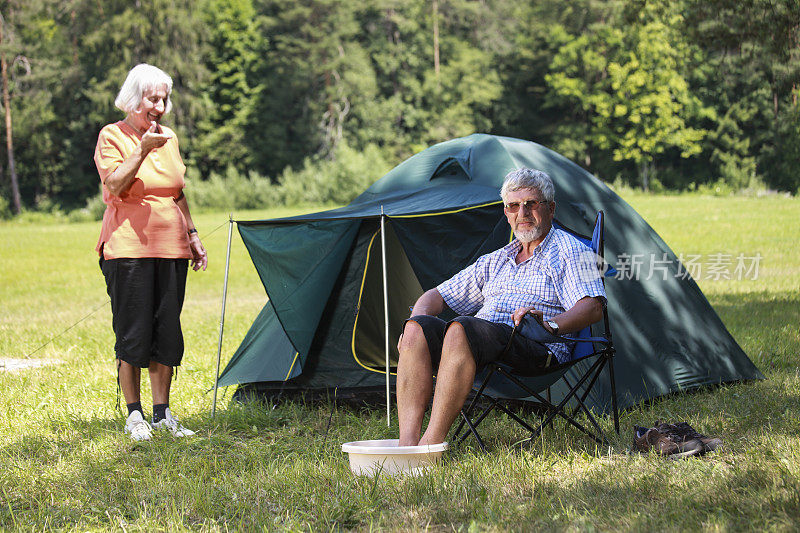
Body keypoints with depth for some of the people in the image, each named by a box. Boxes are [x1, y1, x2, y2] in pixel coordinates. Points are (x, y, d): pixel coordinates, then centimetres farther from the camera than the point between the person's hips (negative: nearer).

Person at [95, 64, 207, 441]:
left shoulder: (169, 138, 14)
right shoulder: (112, 136, -3)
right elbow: (115, 187, -17)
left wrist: (192, 235, 16)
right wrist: (142, 150, -24)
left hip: (171, 250, 6)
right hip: (128, 249, -5)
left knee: (167, 332, 6)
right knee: (132, 333, -3)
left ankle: (162, 413, 13)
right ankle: (134, 415, 6)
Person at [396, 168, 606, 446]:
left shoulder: (571, 251, 10)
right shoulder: (494, 262, 31)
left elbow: (593, 308, -7)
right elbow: (438, 296, 32)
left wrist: (551, 324, -27)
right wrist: (418, 318, 8)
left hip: (536, 348, -6)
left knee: (460, 329, -35)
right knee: (417, 329, -22)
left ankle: (432, 444, -40)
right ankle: (407, 444, -34)